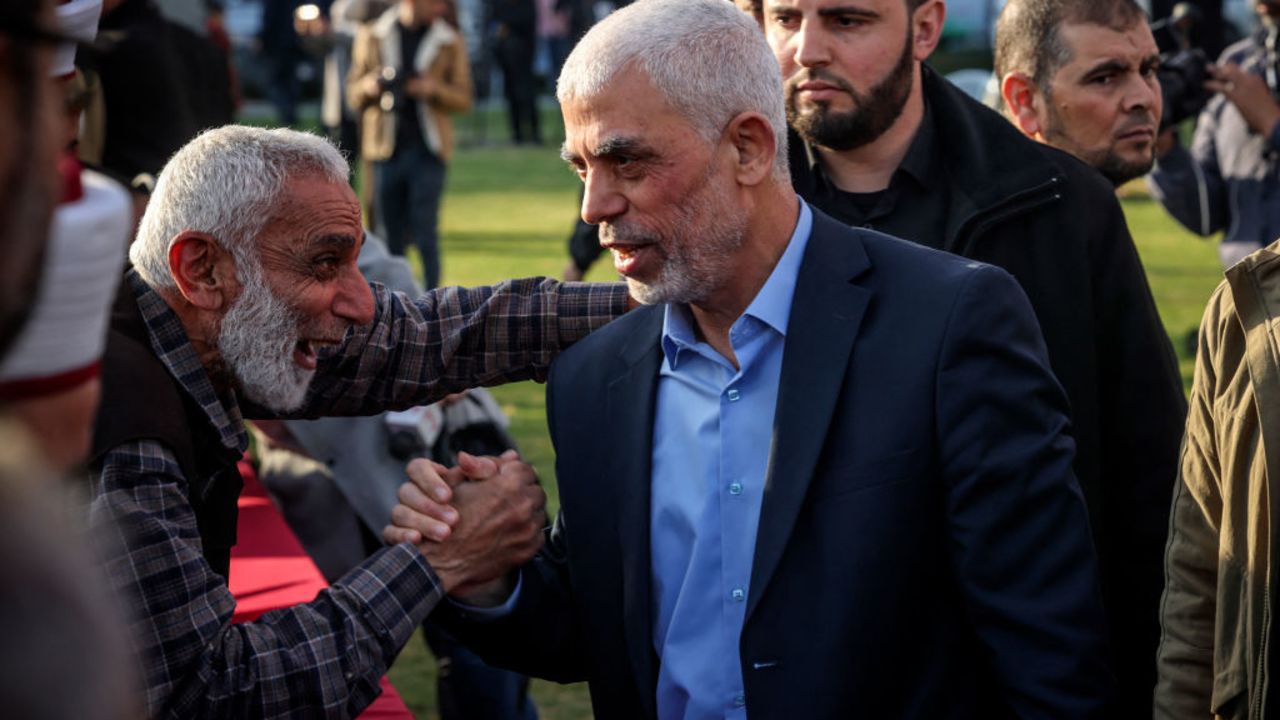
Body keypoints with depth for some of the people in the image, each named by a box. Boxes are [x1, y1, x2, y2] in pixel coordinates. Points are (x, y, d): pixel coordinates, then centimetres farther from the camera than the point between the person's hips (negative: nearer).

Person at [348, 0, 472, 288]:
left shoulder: (449, 42, 5)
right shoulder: (371, 36, 6)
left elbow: (463, 99, 5)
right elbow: (353, 93, 10)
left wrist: (435, 89, -15)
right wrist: (369, 87, -13)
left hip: (427, 149, -1)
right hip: (386, 149, 1)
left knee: (425, 233, -8)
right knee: (392, 236, 7)